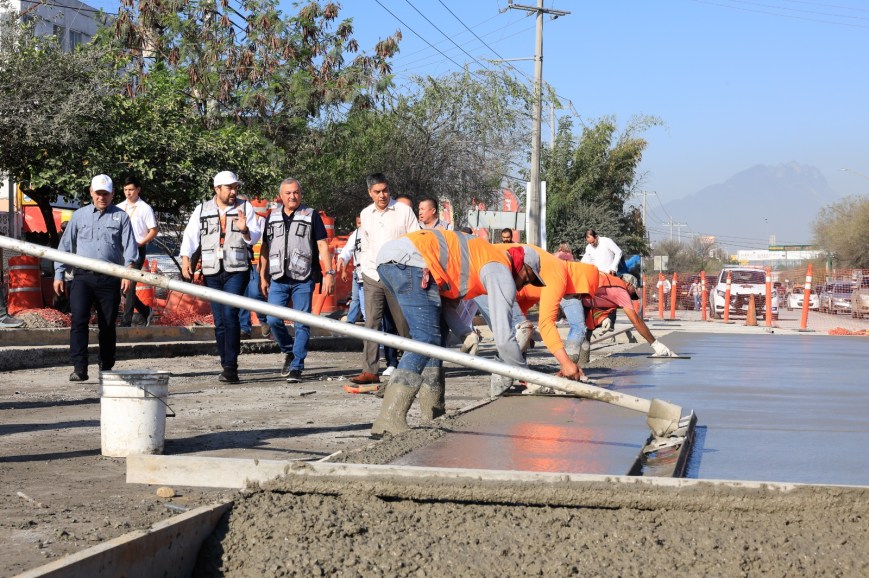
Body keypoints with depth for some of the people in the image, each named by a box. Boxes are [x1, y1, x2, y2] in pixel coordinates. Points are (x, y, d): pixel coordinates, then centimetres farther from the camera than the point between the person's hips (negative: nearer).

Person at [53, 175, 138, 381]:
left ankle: (106, 368, 14)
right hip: (83, 277, 1)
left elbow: (129, 246, 1)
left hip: (110, 279, 0)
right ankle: (79, 368, -15)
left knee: (108, 325, 4)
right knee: (78, 320, -13)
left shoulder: (121, 217, 9)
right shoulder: (79, 216, 14)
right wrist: (59, 274, 9)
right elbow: (65, 246, 16)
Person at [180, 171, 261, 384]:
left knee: (230, 313, -17)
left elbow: (254, 238, 3)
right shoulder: (202, 210, 11)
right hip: (212, 272, 3)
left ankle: (231, 367, -17)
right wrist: (186, 258, -12)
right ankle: (227, 367, 13)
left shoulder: (245, 208, 7)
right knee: (219, 321, 5)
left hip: (237, 270, -3)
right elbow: (190, 236, 4)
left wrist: (245, 230, -19)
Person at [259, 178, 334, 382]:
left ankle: (297, 366, 2)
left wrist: (329, 273, -7)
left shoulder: (311, 216, 5)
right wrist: (263, 276, 14)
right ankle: (289, 352, 18)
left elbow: (322, 245, 2)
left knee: (302, 324, -3)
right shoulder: (272, 217, 15)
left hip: (303, 279, -3)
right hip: (278, 279, 3)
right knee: (273, 320, -6)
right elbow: (265, 247, 19)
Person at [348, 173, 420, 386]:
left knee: (404, 323, 1)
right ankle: (369, 370, -3)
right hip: (372, 276, 4)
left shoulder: (403, 211, -3)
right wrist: (364, 269, 12)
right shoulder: (366, 214, 10)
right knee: (371, 323, -2)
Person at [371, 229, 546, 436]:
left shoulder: (483, 255, 30)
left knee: (436, 333, 17)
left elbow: (447, 300, 29)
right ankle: (389, 419, -27)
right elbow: (503, 338, -1)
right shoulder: (502, 273, 3)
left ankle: (433, 412, 15)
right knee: (426, 339, -14)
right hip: (408, 262, -10)